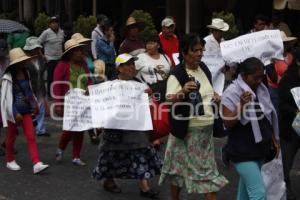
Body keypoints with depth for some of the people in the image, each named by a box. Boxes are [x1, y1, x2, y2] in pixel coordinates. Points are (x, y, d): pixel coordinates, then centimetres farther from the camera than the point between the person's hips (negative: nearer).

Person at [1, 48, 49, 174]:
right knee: (11, 137, 13)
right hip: (14, 112, -5)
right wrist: (15, 113, -20)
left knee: (31, 137, -4)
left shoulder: (25, 74, 4)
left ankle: (36, 164, -10)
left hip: (26, 110, 5)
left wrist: (34, 104, 12)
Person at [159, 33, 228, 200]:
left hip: (206, 127, 7)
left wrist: (215, 96, 5)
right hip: (187, 129, -7)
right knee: (179, 167, 3)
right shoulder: (177, 74, -14)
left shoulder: (203, 68, 8)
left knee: (206, 167, 12)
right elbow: (169, 100, -26)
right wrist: (183, 91, -44)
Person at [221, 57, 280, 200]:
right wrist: (241, 105, -29)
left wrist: (274, 140, 18)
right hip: (243, 152, -7)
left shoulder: (262, 89, 7)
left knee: (247, 188, 17)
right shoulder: (232, 93, -15)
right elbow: (228, 123, -18)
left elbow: (269, 117, 18)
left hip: (260, 149, 7)